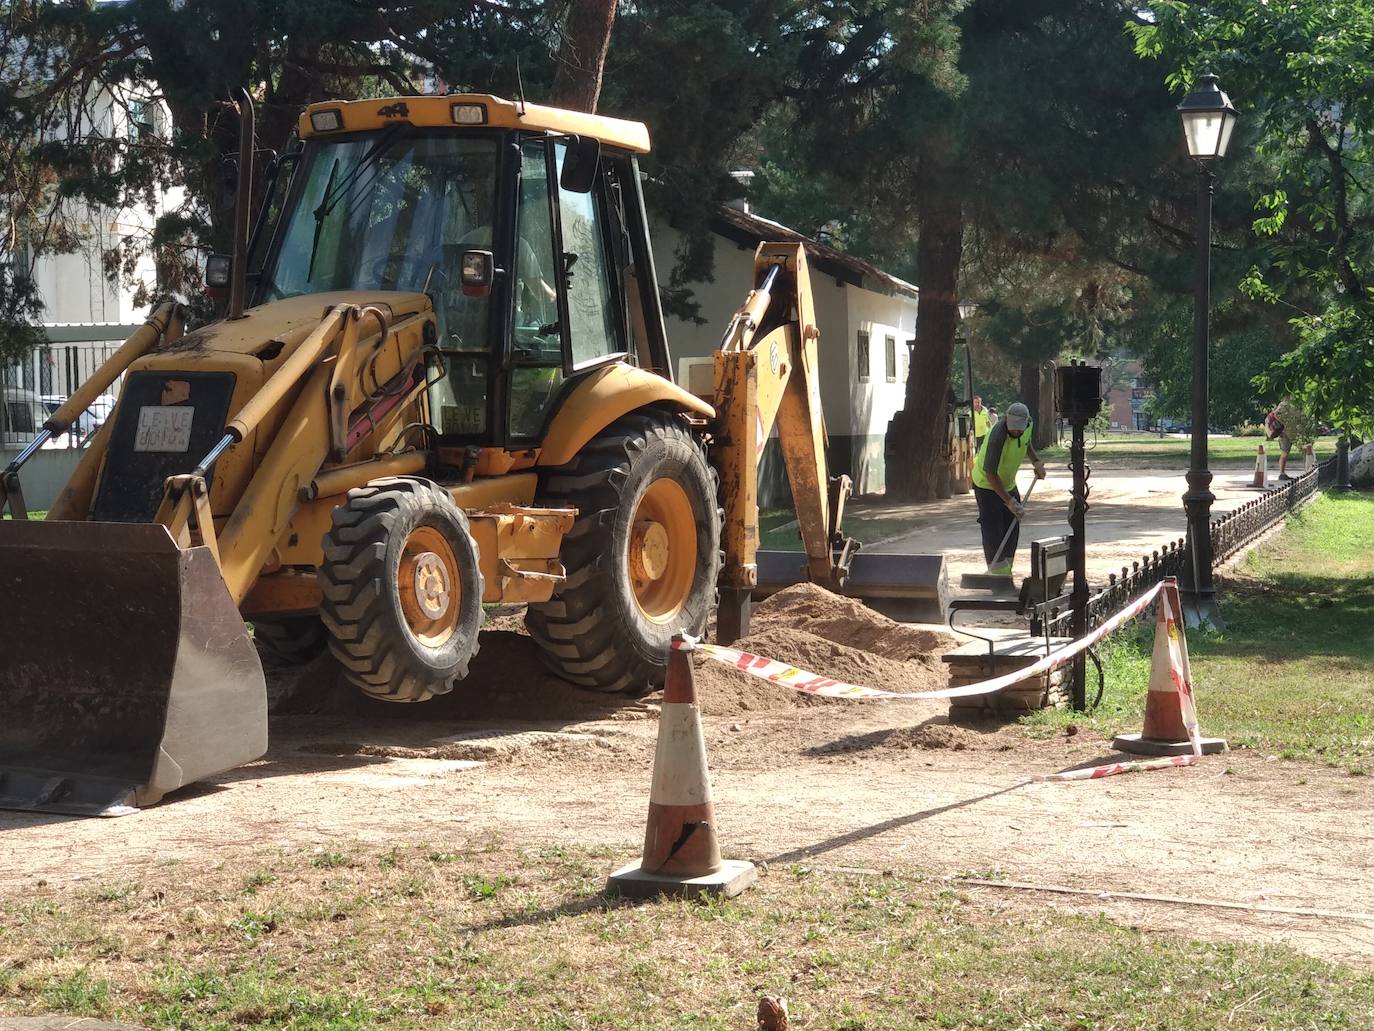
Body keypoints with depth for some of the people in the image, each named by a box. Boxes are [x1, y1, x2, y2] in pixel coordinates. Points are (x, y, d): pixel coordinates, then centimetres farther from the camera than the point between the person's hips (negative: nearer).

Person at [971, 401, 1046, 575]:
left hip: (1008, 483, 8)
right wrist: (1009, 501, -34)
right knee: (993, 531, -14)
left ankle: (1006, 574, 17)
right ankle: (998, 576, -13)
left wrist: (1036, 461, 0)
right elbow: (990, 474, -33)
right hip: (986, 484, -7)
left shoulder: (1027, 426, -12)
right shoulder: (997, 436, -35)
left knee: (1012, 530, 8)